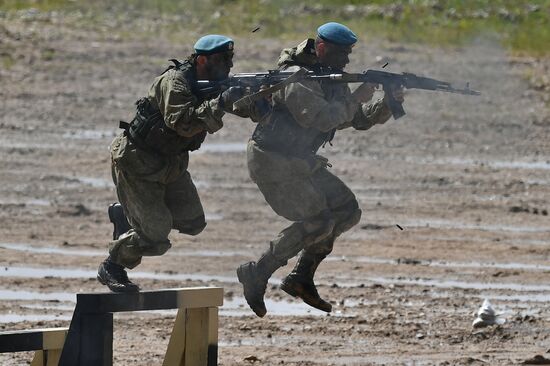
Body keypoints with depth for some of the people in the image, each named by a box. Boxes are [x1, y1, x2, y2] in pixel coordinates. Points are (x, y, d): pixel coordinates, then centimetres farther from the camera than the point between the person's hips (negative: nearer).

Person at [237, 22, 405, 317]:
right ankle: (256, 275, -12)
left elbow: (359, 119, 12)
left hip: (300, 162, 10)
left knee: (346, 211, 5)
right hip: (272, 163, -10)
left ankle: (301, 279, 7)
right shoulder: (298, 79, -19)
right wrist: (356, 99, -22)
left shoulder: (332, 80, 11)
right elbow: (319, 117, -30)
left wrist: (386, 105, -6)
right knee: (317, 221, -17)